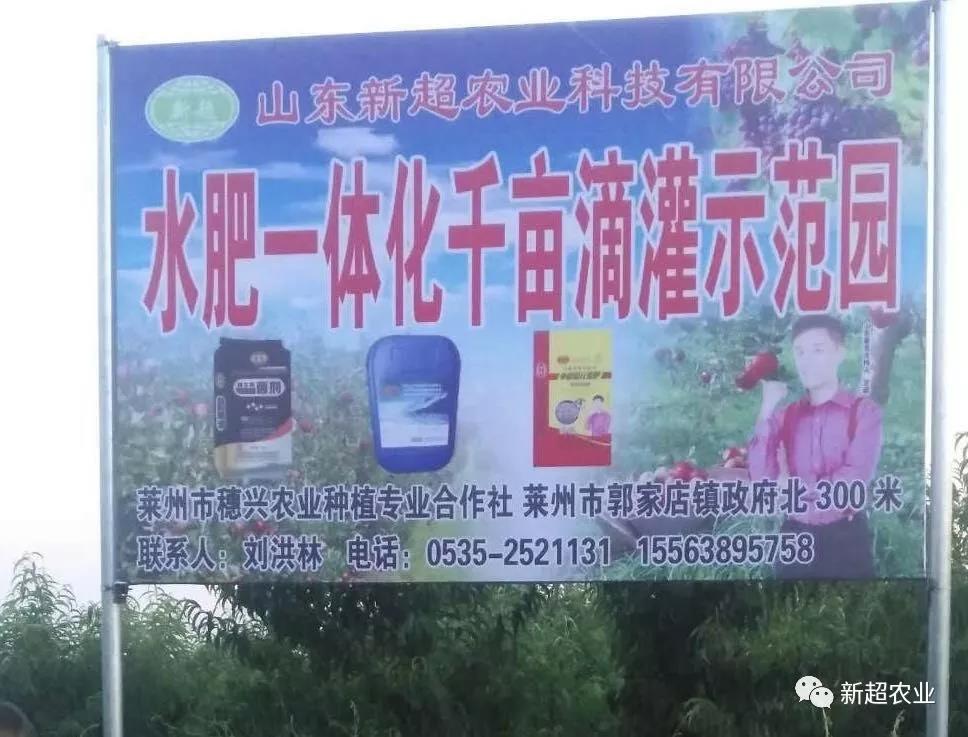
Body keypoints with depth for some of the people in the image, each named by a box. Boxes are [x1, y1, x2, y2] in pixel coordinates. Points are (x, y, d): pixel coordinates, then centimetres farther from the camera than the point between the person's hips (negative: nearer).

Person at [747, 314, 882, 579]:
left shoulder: (863, 411, -2)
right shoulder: (785, 414, 9)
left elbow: (854, 480, -13)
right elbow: (761, 479, -4)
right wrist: (767, 409, -7)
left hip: (844, 539, -3)